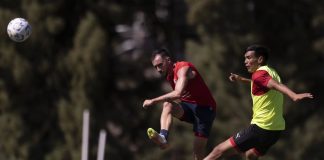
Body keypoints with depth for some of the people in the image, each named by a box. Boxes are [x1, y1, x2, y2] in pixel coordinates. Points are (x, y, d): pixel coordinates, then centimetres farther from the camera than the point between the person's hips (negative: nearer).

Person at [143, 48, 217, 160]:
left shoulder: (183, 69, -19)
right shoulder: (169, 75, 8)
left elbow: (178, 93, -35)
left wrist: (153, 101, -32)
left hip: (204, 109, -7)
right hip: (188, 106, 7)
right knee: (167, 104, -24)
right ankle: (163, 137, -43)